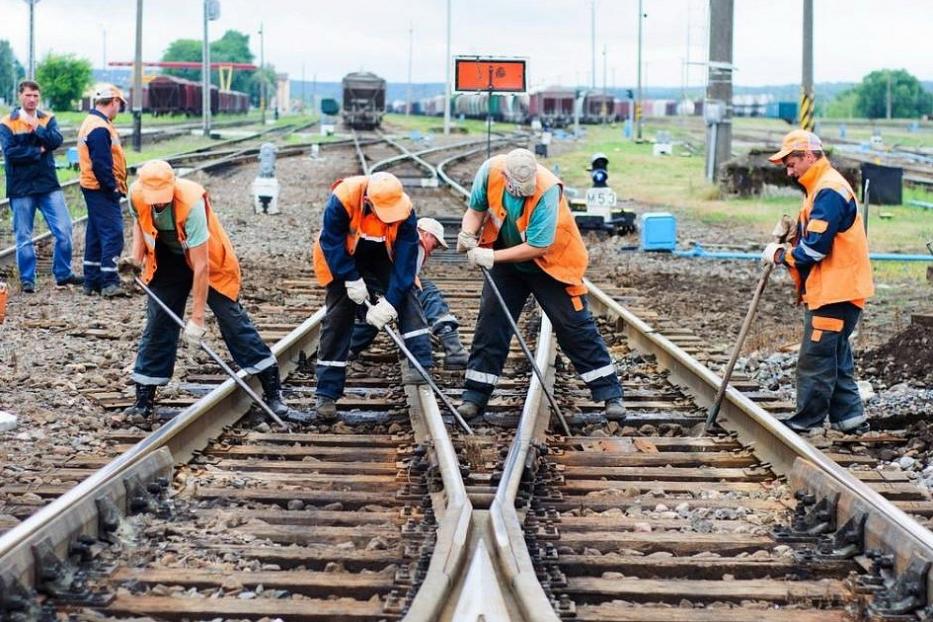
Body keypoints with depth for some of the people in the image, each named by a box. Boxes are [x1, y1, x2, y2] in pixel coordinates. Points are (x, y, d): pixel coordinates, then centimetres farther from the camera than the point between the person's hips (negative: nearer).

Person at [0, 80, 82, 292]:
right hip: (21, 188, -2)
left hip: (48, 185, 3)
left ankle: (63, 274, 11)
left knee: (64, 230, -2)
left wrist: (37, 128, -22)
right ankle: (27, 279, 14)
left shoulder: (48, 119, 8)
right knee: (24, 237, 4)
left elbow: (56, 140, -10)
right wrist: (38, 151, -10)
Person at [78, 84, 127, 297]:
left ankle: (92, 281, 19)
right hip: (103, 191, -11)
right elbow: (101, 165, -22)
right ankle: (109, 282, -12)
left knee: (96, 234, 14)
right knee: (112, 234, -11)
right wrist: (113, 188, -16)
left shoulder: (91, 123, 15)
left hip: (94, 189, 11)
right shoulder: (100, 128, -18)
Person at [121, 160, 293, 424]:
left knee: (233, 319, -7)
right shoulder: (136, 195, -22)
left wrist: (197, 317, -32)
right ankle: (143, 400, 13)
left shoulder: (191, 203, -37)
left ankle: (273, 395, -6)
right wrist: (137, 256, -10)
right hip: (167, 261, 4)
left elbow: (201, 266, -34)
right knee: (157, 324, 3)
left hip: (208, 259, -4)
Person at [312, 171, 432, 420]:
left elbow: (405, 258, -29)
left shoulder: (404, 210, -30)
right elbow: (332, 243, -26)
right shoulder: (341, 200, -37)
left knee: (406, 294, -19)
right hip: (343, 258, -2)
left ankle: (418, 364, -24)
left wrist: (390, 301, -34)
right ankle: (327, 393, -1)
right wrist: (352, 280, -26)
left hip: (382, 258, 2)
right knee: (338, 317, -4)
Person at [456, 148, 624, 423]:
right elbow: (477, 208, -2)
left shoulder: (547, 190, -34)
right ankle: (475, 396, 7)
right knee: (490, 322, -1)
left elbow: (537, 247, -31)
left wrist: (493, 257, -30)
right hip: (506, 260, 4)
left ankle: (610, 394, 4)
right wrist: (468, 232, -23)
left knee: (575, 325, -3)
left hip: (550, 263, -4)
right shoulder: (490, 171, -21)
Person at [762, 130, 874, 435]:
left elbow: (815, 248, -21)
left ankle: (807, 421, 2)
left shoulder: (829, 191, -18)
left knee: (815, 358, -4)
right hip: (830, 290, 11)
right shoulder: (821, 187, 16)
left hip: (836, 292, -11)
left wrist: (780, 254, -7)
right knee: (835, 357, 14)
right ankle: (848, 416, 19)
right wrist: (792, 236, 3)